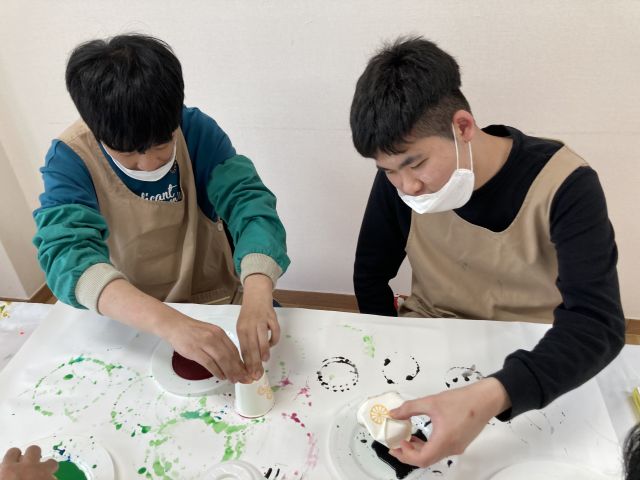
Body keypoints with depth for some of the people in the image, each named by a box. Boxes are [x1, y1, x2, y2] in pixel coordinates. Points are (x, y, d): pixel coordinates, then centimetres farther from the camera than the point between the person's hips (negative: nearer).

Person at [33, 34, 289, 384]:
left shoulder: (197, 130, -14)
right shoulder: (70, 159, -17)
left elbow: (249, 204, -24)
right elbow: (66, 253, -30)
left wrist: (257, 297, -44)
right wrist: (168, 323, -48)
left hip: (216, 302, 2)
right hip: (126, 315, -1)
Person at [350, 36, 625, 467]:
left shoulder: (565, 185, -20)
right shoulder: (399, 178, -11)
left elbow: (597, 323, -27)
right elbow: (371, 278, 1)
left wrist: (492, 396, -43)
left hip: (533, 363, -1)